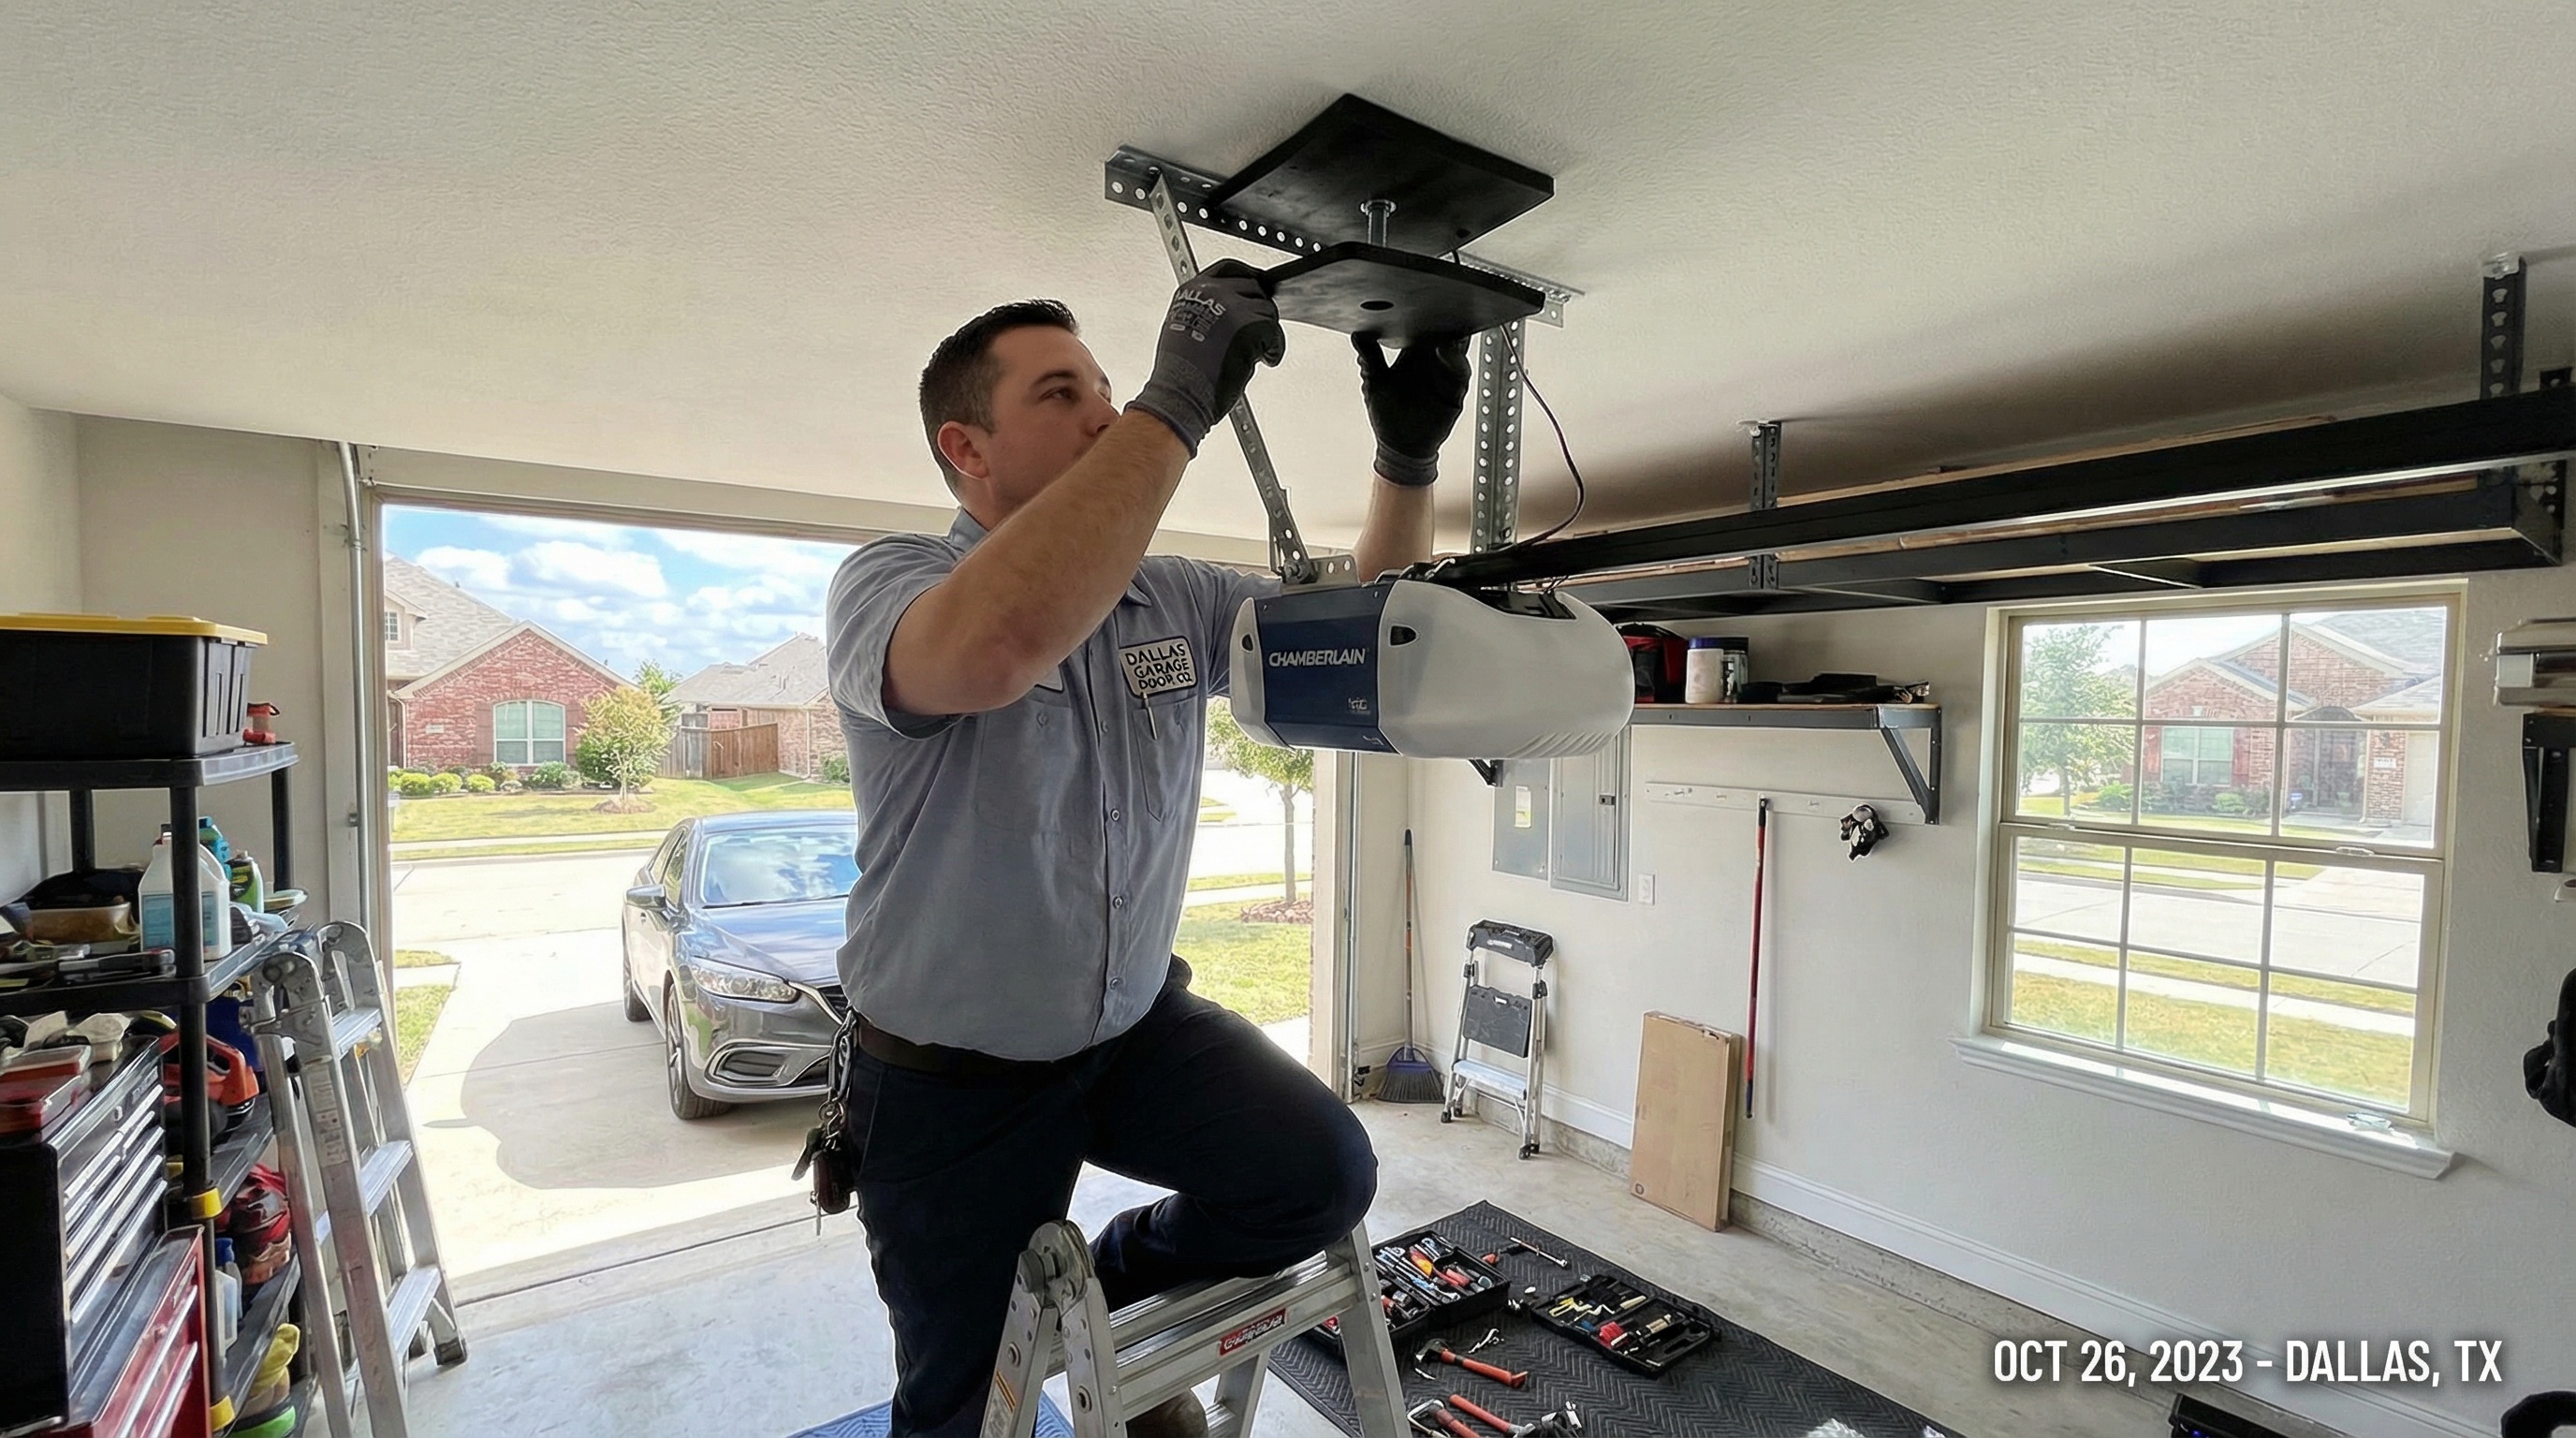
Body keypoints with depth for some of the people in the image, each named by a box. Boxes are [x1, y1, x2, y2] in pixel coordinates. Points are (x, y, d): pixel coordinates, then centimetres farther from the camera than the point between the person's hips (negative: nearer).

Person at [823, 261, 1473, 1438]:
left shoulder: (1176, 599, -2)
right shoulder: (884, 582, -18)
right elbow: (996, 645, -43)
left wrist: (1408, 457, -18)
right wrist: (1177, 403, -40)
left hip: (1139, 1026, 4)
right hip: (951, 1078, -3)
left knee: (1324, 1177, -13)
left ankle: (1110, 1285, 15)